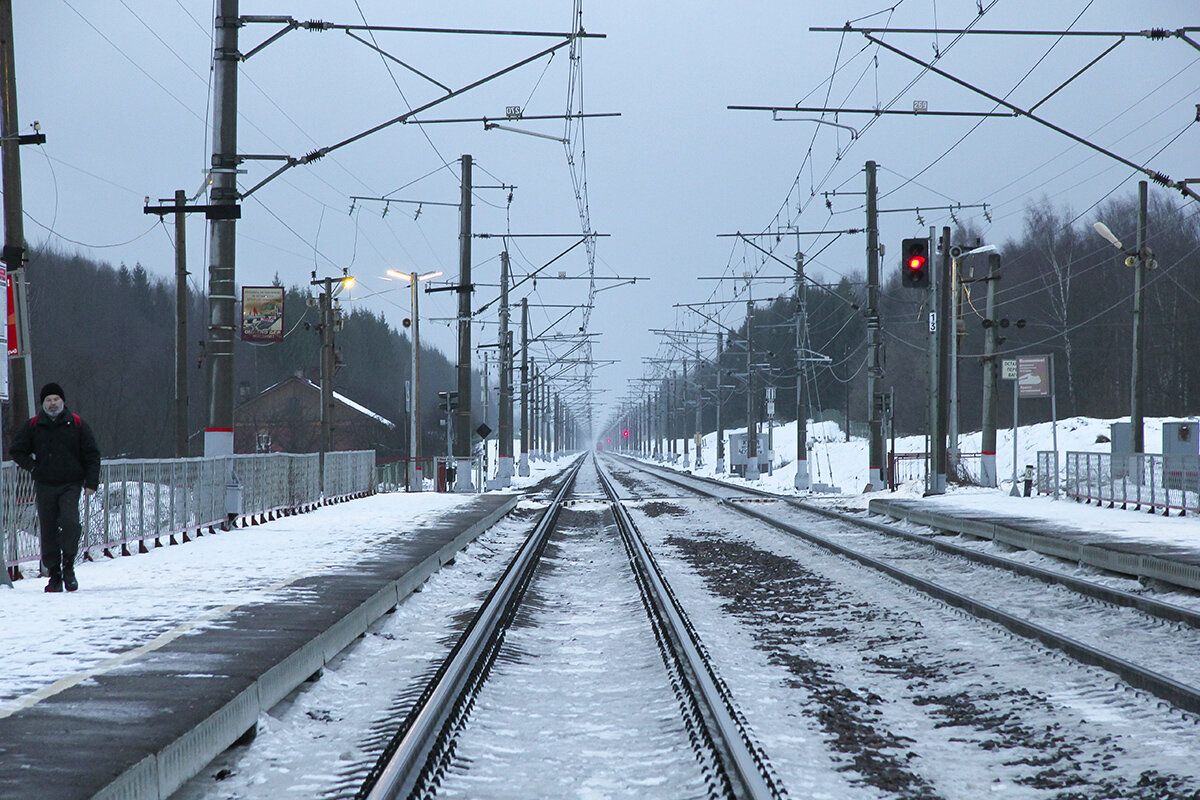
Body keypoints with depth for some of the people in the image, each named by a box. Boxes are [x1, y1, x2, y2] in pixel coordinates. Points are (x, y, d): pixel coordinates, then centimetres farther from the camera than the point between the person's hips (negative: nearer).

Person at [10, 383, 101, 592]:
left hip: (71, 485, -2)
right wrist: (33, 467, 3)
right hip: (44, 486, 2)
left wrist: (91, 482, -1)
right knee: (48, 530, 1)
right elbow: (16, 451, 17)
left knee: (69, 521, -23)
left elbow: (92, 455, 6)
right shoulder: (33, 426, 6)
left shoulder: (76, 424, 3)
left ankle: (68, 566, -8)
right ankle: (54, 575, 8)